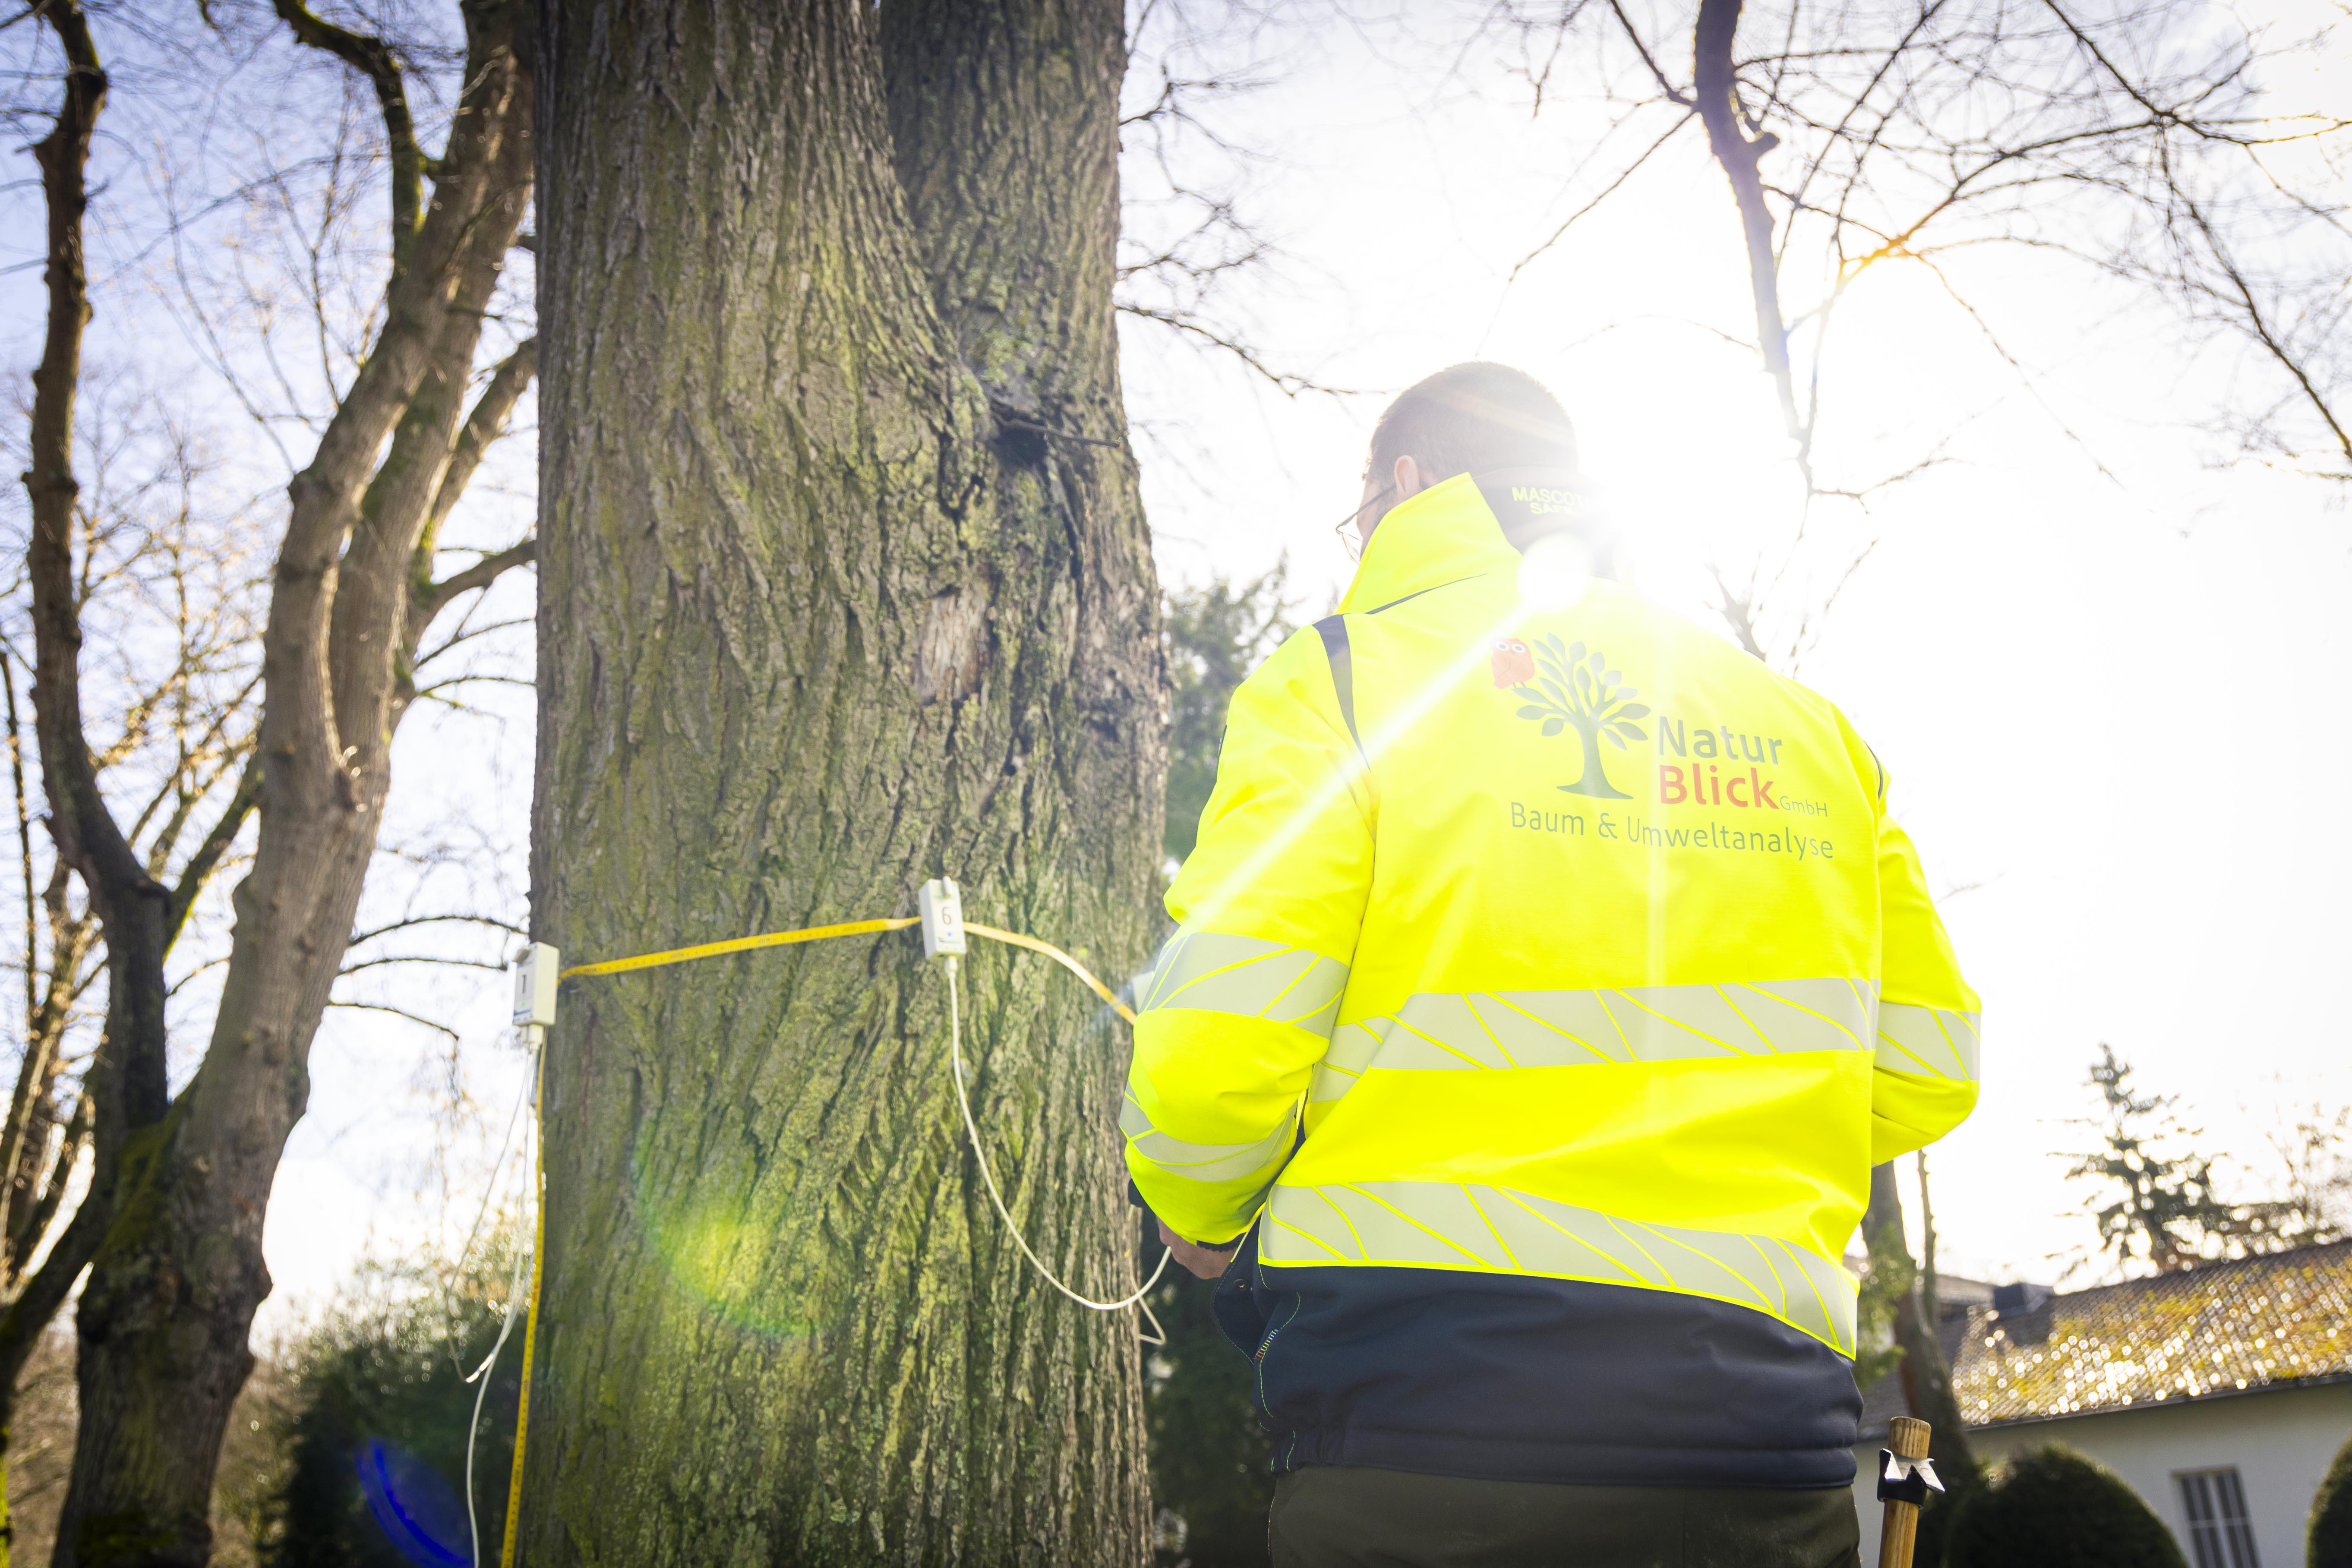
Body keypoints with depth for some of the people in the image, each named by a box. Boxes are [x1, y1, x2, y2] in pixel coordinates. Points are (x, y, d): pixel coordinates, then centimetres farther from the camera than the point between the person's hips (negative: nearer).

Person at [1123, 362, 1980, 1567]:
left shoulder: (1339, 679, -3)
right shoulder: (1805, 721, 14)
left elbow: (1212, 1059, -11)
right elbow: (1924, 1070, 14)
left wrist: (1201, 1216, 11)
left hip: (1426, 1435, -4)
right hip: (1762, 1439, 5)